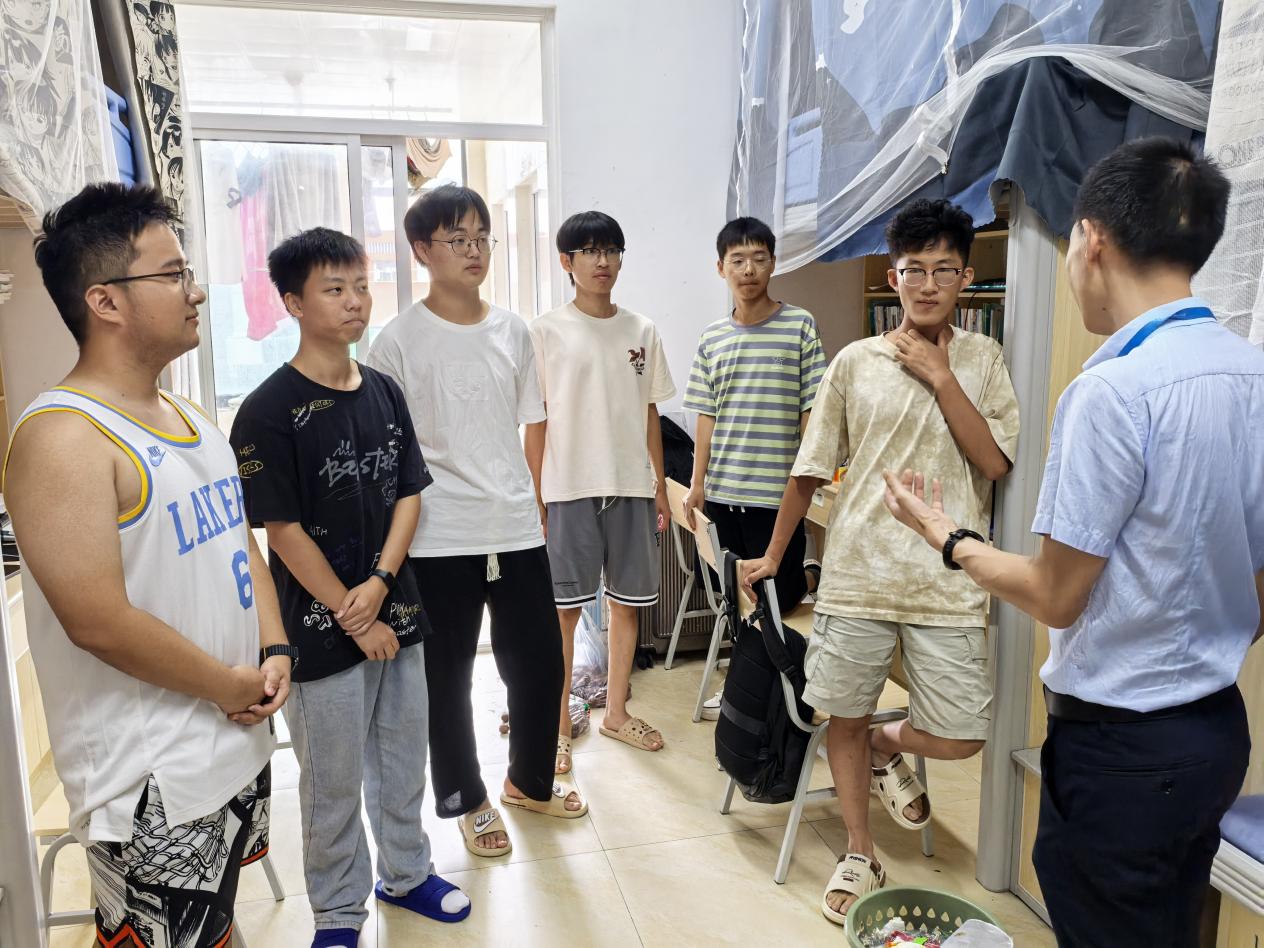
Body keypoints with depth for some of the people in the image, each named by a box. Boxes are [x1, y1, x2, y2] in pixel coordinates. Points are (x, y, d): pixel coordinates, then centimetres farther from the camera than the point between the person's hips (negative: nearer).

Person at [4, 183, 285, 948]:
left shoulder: (189, 418, 9)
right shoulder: (63, 436, -19)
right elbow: (99, 621, -24)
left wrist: (275, 652, -1)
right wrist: (230, 686, -13)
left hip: (239, 744, 8)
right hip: (151, 782, -8)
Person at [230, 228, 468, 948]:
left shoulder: (384, 392, 4)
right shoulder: (270, 411, -14)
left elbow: (410, 493, 4)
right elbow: (282, 529, -14)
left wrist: (381, 582, -10)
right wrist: (353, 617, -12)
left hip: (397, 614, 5)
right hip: (324, 628, -5)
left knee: (404, 757, 19)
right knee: (334, 779, 11)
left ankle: (405, 872, 41)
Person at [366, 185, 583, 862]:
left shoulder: (512, 331, 8)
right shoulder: (399, 341, -6)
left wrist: (535, 505, 11)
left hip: (517, 530, 4)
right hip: (440, 538, -4)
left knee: (540, 664, 13)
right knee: (448, 679, 10)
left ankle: (529, 780, 38)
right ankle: (468, 800, 32)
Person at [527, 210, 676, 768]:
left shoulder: (641, 331, 9)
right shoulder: (546, 331, -1)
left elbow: (650, 415, 11)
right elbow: (535, 421, -2)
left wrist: (660, 487, 9)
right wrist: (537, 496, -6)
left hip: (632, 486, 4)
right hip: (569, 488, -4)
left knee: (628, 601, 11)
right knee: (564, 609, 2)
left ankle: (616, 712, 27)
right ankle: (559, 725, 17)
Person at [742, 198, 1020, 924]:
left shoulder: (982, 359, 4)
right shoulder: (855, 362, 3)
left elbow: (996, 462, -7)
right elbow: (811, 468, 8)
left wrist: (941, 376, -11)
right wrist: (774, 556, 12)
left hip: (948, 581, 0)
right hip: (857, 572, 0)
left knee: (961, 736, 0)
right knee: (845, 717, 9)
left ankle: (888, 747, 35)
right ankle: (861, 856, 32)